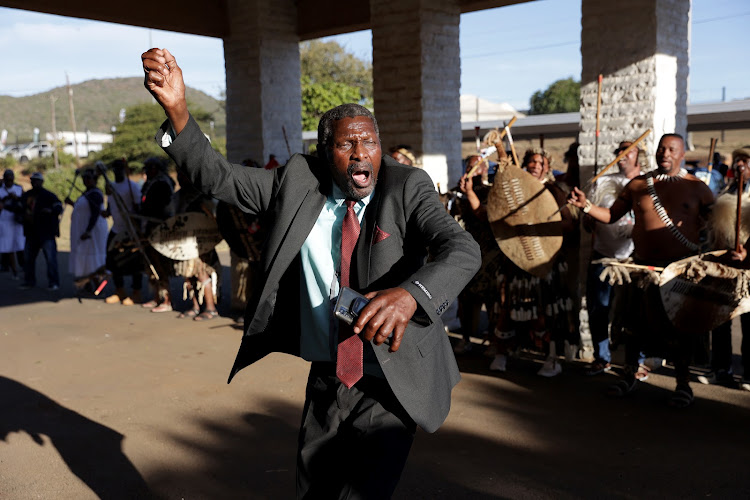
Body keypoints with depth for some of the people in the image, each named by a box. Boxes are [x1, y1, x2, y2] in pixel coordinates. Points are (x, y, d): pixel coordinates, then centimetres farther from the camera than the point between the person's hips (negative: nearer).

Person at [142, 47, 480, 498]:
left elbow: (462, 250, -24)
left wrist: (409, 294, -45)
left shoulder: (408, 187, -11)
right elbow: (217, 177, -4)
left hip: (392, 385, -4)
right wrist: (177, 109, -21)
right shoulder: (297, 182, -2)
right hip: (326, 380, 4)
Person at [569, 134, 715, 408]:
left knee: (679, 325, 3)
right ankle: (629, 376, 26)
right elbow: (611, 215, 8)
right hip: (643, 265, 2)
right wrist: (586, 205, -7)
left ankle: (683, 385, 17)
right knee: (635, 322, 10)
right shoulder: (637, 185, 6)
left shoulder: (696, 187, 0)